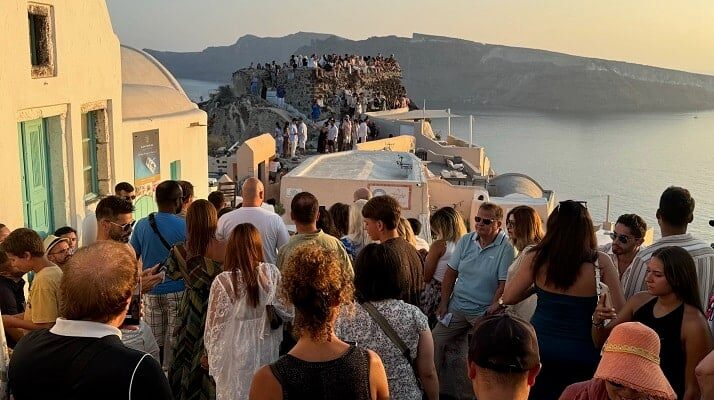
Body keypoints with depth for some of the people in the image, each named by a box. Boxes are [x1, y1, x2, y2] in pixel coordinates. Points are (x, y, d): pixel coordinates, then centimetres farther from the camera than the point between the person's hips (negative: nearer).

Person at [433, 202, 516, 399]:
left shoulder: (506, 248, -11)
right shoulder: (465, 241, 4)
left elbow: (504, 284, -13)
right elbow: (451, 272, 7)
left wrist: (493, 308, -17)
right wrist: (444, 302, 3)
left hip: (484, 311, -5)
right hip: (457, 306, 5)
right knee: (434, 342, 3)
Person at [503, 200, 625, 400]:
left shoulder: (536, 258, -10)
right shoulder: (600, 262, -12)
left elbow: (508, 298, -2)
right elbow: (621, 311, -11)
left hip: (540, 346, 1)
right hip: (582, 353, -1)